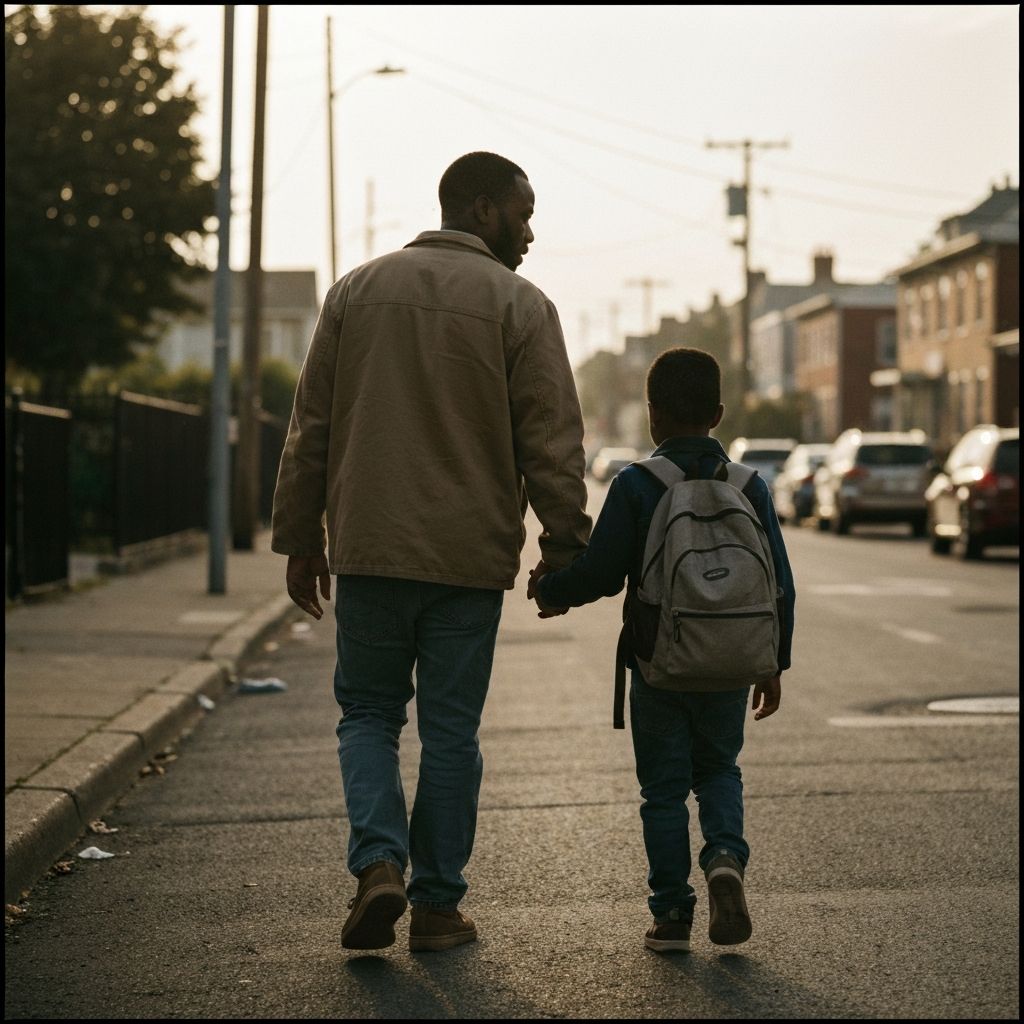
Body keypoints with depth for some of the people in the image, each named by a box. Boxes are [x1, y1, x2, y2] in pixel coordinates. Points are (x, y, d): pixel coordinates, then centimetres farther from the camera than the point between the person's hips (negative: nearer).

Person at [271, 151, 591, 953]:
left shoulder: (358, 290, 7)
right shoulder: (519, 306, -3)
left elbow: (311, 428, 9)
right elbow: (552, 444, -6)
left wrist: (301, 537, 14)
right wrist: (564, 547, 2)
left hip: (368, 550, 2)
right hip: (470, 556, -2)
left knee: (368, 713, 14)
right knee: (450, 729, 7)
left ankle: (379, 862, -6)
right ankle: (437, 905, 12)